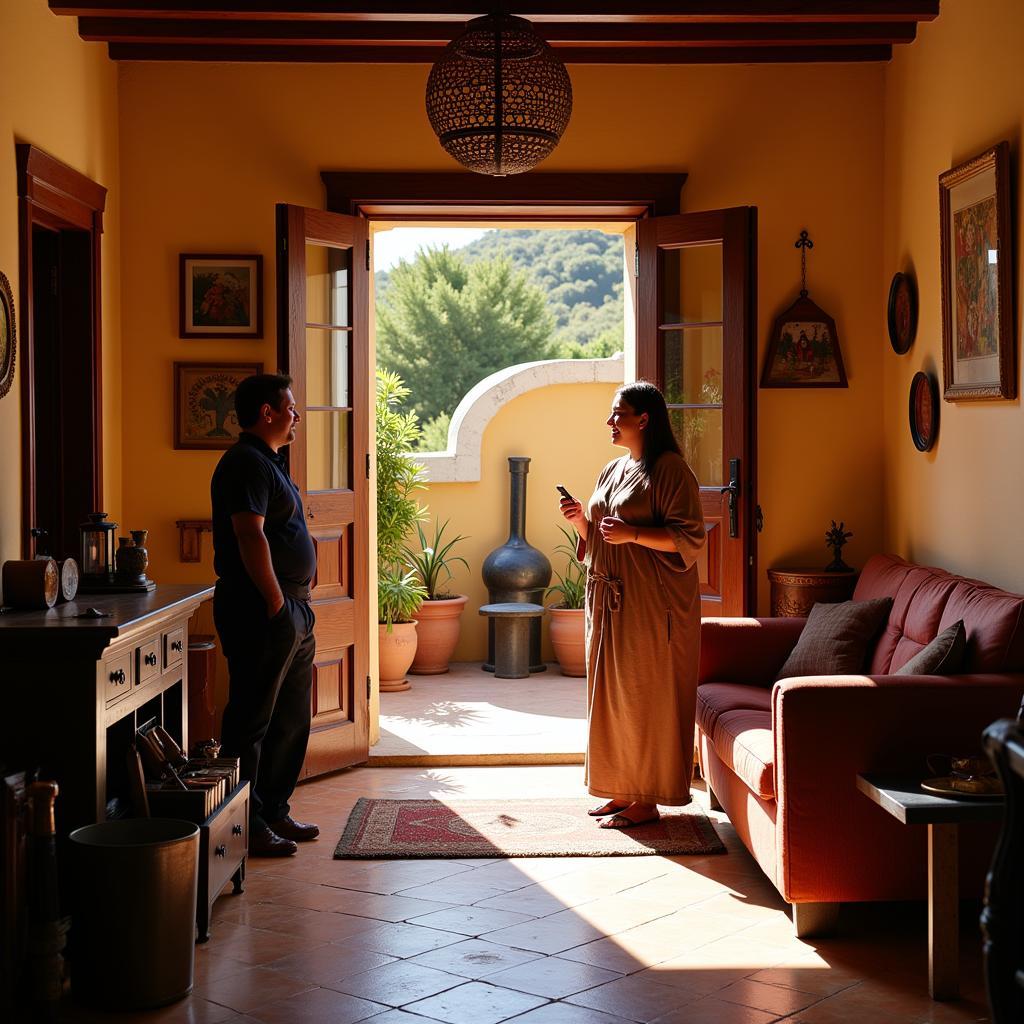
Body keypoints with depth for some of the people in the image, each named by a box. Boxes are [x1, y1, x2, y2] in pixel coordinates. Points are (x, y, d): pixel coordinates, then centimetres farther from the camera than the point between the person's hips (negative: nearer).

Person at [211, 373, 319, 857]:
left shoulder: (268, 462, 19)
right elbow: (250, 536, -23)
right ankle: (248, 826, 1)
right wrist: (276, 604, -21)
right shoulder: (247, 463, -13)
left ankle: (274, 812, 24)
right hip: (262, 610, -11)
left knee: (291, 718, 16)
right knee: (252, 721, -4)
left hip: (291, 610, 11)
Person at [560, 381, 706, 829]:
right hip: (610, 600, 9)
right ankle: (625, 791, 20)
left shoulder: (668, 469, -10)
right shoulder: (613, 471, 15)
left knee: (646, 697, -3)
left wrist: (633, 534, -24)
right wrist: (581, 520, 2)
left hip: (651, 603, -9)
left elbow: (689, 539, -15)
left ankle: (648, 800, 4)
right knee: (614, 695, 11)